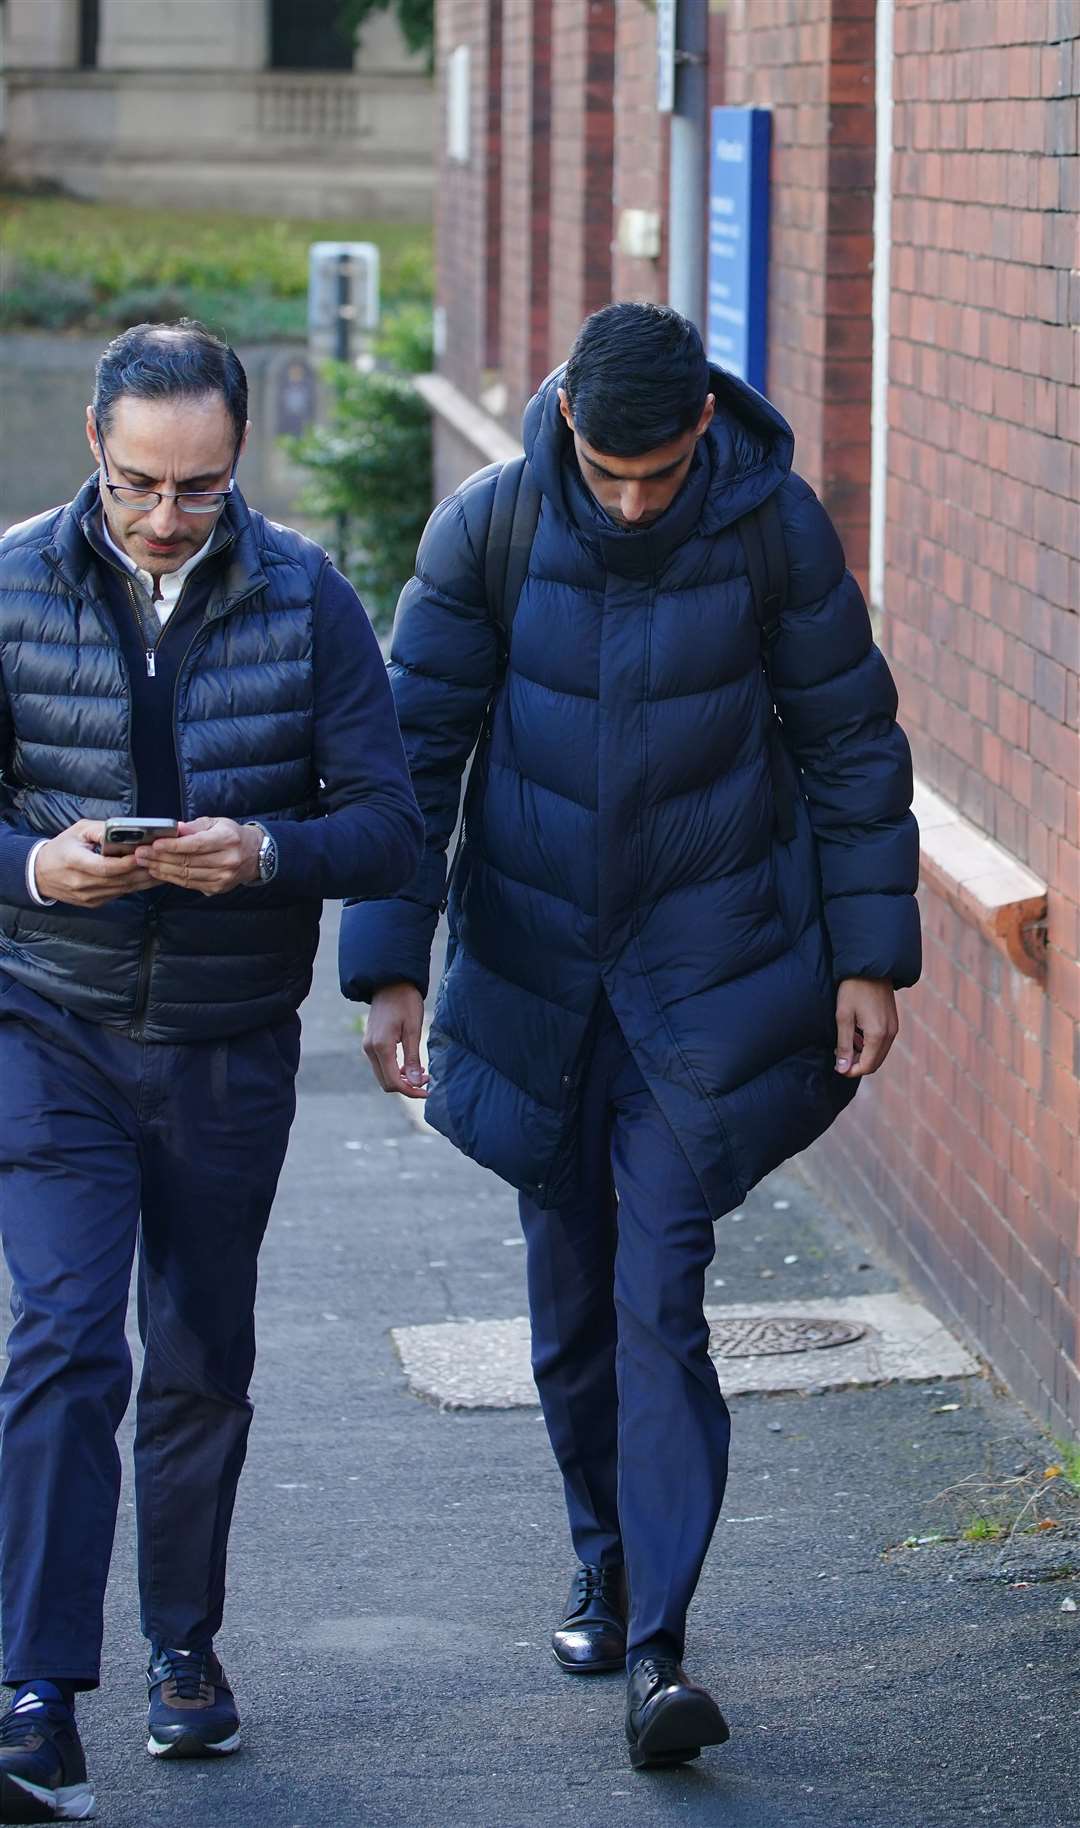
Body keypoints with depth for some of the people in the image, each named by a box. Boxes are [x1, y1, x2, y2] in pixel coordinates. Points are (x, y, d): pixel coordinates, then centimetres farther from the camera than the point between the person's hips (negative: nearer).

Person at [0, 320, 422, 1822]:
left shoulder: (308, 601, -5)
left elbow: (390, 827, -6)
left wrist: (266, 852, -25)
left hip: (233, 1046, 1)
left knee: (204, 1358, 12)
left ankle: (185, 1641, 33)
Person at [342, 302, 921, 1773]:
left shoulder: (777, 533, -12)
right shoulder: (487, 530, -11)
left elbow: (853, 745, -1)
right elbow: (415, 749, -3)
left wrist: (870, 957, -3)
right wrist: (390, 966, -6)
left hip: (706, 967, -2)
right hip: (532, 966, 2)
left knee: (660, 1294, -11)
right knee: (571, 1293, 11)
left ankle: (658, 1651, -13)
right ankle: (606, 1566, 33)